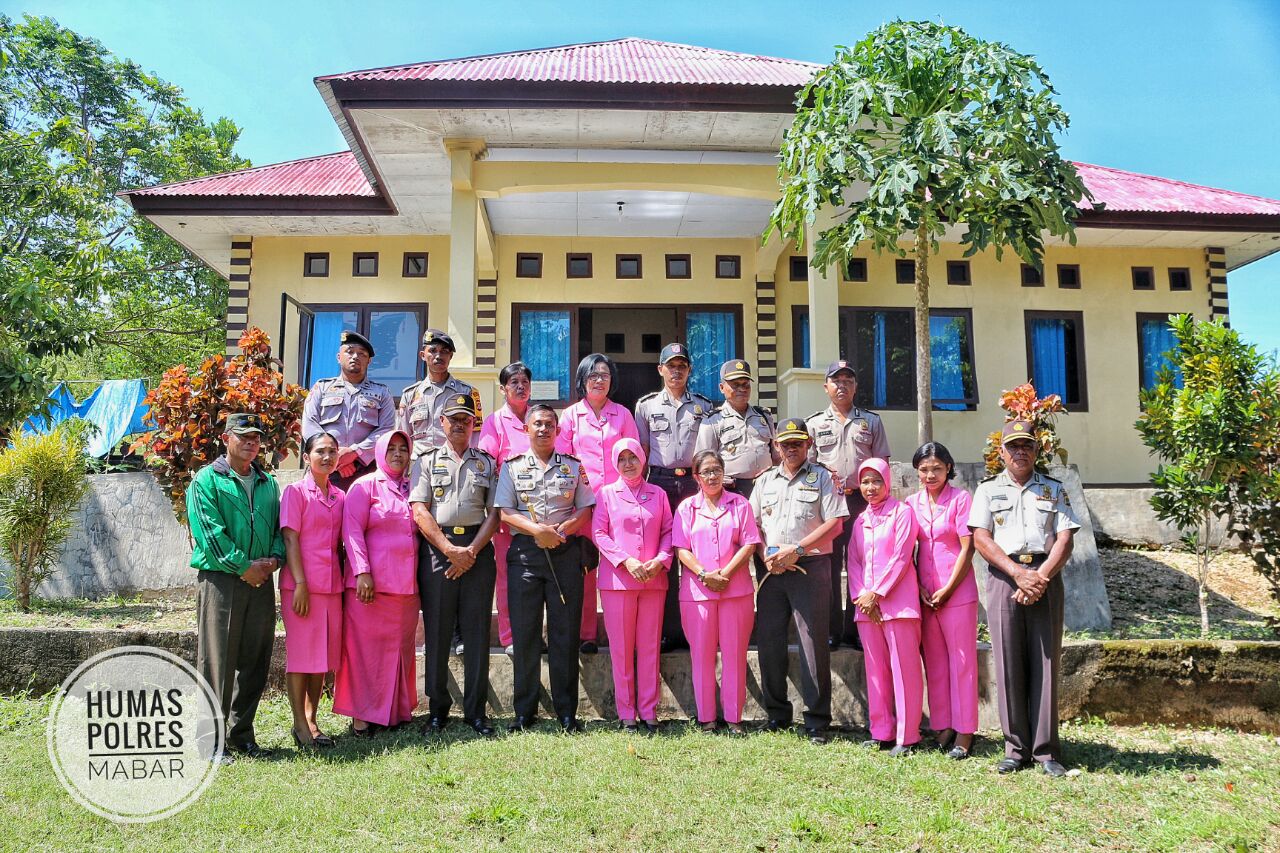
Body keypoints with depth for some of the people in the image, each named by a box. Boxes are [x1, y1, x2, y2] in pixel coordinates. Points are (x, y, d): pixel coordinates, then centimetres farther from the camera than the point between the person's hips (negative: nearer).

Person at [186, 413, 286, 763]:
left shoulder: (268, 483, 17)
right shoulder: (207, 479, -1)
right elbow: (209, 531, -10)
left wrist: (274, 558, -3)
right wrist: (243, 566, -14)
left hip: (261, 582, 5)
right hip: (220, 579, -5)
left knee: (255, 662, 9)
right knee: (217, 662, -3)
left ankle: (242, 734, 20)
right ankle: (211, 742, 4)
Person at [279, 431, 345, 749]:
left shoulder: (340, 497, 13)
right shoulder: (295, 491, -2)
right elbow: (290, 540, -8)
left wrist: (347, 581, 7)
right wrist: (300, 584, -15)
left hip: (332, 585, 6)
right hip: (301, 584, -6)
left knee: (324, 654, 10)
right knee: (301, 653, 0)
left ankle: (311, 720, 21)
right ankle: (300, 725, 9)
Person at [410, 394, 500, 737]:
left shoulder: (487, 463, 15)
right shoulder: (427, 461, 11)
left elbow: (494, 512, 8)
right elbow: (419, 510, 0)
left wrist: (472, 551, -6)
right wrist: (450, 549, -11)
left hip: (478, 550, 1)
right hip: (436, 549, -1)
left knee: (477, 631, 1)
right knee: (437, 629, 1)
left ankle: (476, 710, 8)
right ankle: (438, 709, 11)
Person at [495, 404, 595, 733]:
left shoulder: (573, 466, 12)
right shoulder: (512, 467, 10)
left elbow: (585, 510, 8)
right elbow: (505, 512, 2)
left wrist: (561, 530, -11)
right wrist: (537, 530, -14)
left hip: (565, 553, 0)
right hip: (524, 553, 0)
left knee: (565, 632, 1)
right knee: (524, 633, 1)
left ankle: (566, 712, 9)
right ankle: (524, 711, 12)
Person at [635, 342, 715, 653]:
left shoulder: (704, 406, 13)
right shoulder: (646, 405, 11)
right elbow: (641, 452, 10)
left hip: (694, 481, 1)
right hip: (660, 481, 0)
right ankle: (670, 629, 4)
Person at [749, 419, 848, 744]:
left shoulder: (822, 477, 5)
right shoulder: (765, 480, 17)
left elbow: (834, 523, -4)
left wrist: (796, 549, -12)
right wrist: (766, 555, -3)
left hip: (810, 568, -4)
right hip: (771, 570, 4)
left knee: (814, 643, -4)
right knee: (768, 641, 5)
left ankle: (817, 722, 4)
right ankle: (777, 714, 19)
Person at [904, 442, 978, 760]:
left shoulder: (960, 498, -5)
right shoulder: (912, 503, 8)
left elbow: (967, 548, -8)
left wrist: (947, 590, -9)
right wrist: (920, 589, -2)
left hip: (957, 591, -4)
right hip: (924, 593, 4)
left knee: (961, 661, 1)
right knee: (934, 661, 10)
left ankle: (964, 732, 7)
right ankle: (942, 727, 19)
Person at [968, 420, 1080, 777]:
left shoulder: (1054, 489, 15)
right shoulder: (988, 489, 12)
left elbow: (1064, 540, 4)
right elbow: (981, 538, 1)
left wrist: (1040, 577, -11)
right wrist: (1018, 573, -11)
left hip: (1046, 578, 1)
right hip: (1004, 577, 0)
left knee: (1045, 662, -1)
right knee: (1008, 663, -1)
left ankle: (1046, 750, 6)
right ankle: (1016, 748, 7)